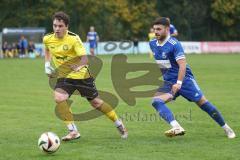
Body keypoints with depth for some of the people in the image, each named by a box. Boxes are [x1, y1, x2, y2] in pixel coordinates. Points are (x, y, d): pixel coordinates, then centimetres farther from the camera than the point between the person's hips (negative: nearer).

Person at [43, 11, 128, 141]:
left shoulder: (74, 39, -21)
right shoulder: (48, 39, -7)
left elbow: (84, 59, -27)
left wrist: (78, 66, -47)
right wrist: (47, 64, 7)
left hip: (81, 75, -3)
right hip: (64, 76, 4)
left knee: (95, 102, 6)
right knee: (59, 98, -23)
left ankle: (119, 124, 28)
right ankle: (73, 131, -16)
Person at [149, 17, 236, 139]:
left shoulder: (174, 44, -17)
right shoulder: (153, 44, 5)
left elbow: (182, 64, -23)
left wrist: (179, 83, -32)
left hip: (184, 79, -6)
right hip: (168, 82, 6)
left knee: (203, 103, -1)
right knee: (156, 101, -21)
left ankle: (226, 128, 16)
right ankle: (177, 128, -36)